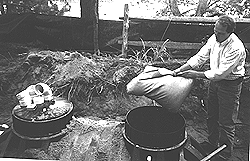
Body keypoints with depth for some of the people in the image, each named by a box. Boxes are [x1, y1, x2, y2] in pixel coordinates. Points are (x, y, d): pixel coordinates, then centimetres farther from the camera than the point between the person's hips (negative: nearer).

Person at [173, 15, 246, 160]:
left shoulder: (236, 48, -29)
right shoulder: (214, 38, -7)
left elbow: (220, 73, -28)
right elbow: (200, 57, -4)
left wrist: (196, 74, -24)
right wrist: (180, 70, -12)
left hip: (230, 84, -7)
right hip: (215, 80, 7)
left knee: (226, 122, 3)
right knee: (212, 116, 20)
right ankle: (212, 143, 41)